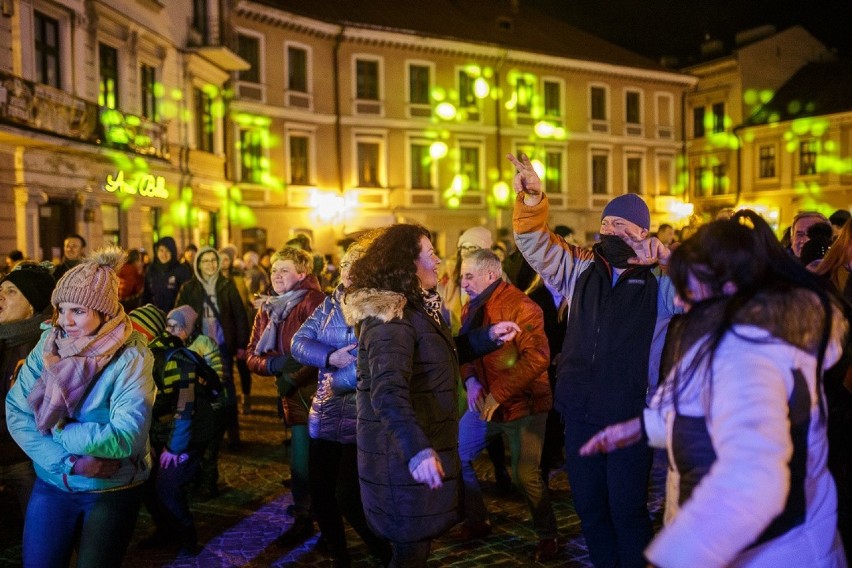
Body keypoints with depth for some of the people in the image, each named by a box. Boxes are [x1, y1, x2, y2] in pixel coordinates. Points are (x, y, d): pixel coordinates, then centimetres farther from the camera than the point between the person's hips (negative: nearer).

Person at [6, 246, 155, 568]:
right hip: (52, 485, 3)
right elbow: (16, 411, -11)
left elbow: (125, 437, -25)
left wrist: (54, 428, -17)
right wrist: (67, 461, -21)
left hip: (114, 492, -3)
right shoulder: (49, 343, -6)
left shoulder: (131, 357, -18)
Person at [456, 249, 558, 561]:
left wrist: (498, 395, -25)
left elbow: (537, 358, -24)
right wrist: (471, 381, -8)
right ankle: (476, 520, 29)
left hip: (523, 405, -7)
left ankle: (547, 535, 18)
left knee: (525, 475, -8)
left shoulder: (521, 307, -17)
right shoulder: (471, 309, 8)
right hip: (484, 403, 8)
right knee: (454, 456, 9)